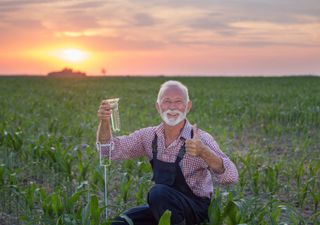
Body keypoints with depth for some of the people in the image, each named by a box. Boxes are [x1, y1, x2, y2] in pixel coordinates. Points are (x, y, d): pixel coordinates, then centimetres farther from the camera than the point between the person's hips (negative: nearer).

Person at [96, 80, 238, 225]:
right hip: (163, 208, 4)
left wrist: (203, 152, -44)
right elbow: (110, 149, 3)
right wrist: (104, 122, -16)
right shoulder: (150, 136, 0)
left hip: (196, 209, -4)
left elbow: (231, 177, -26)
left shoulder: (200, 139, -16)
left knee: (159, 192, -31)